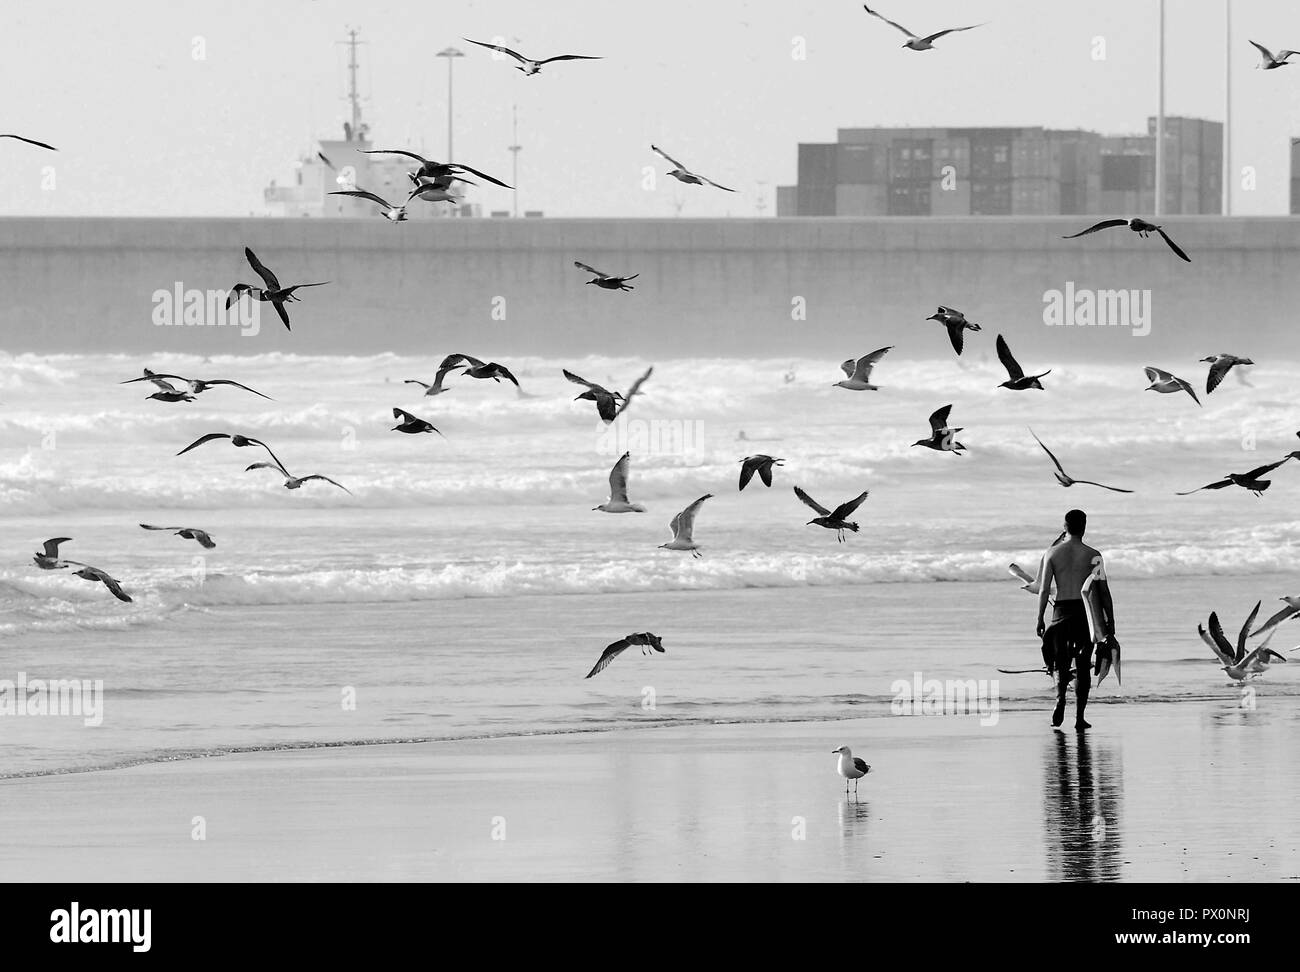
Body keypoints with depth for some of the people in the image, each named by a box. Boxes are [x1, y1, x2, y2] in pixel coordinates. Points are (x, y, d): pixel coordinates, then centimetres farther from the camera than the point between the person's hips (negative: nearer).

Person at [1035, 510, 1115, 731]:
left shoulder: (1053, 554, 1)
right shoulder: (1092, 555, -2)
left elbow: (1044, 590, -1)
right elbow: (1103, 590, -2)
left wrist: (1040, 619, 5)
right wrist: (1110, 621, 5)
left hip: (1061, 611, 1)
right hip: (1085, 612, -1)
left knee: (1059, 661, 13)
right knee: (1083, 666, 7)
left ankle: (1061, 695, -18)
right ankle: (1079, 717, 4)